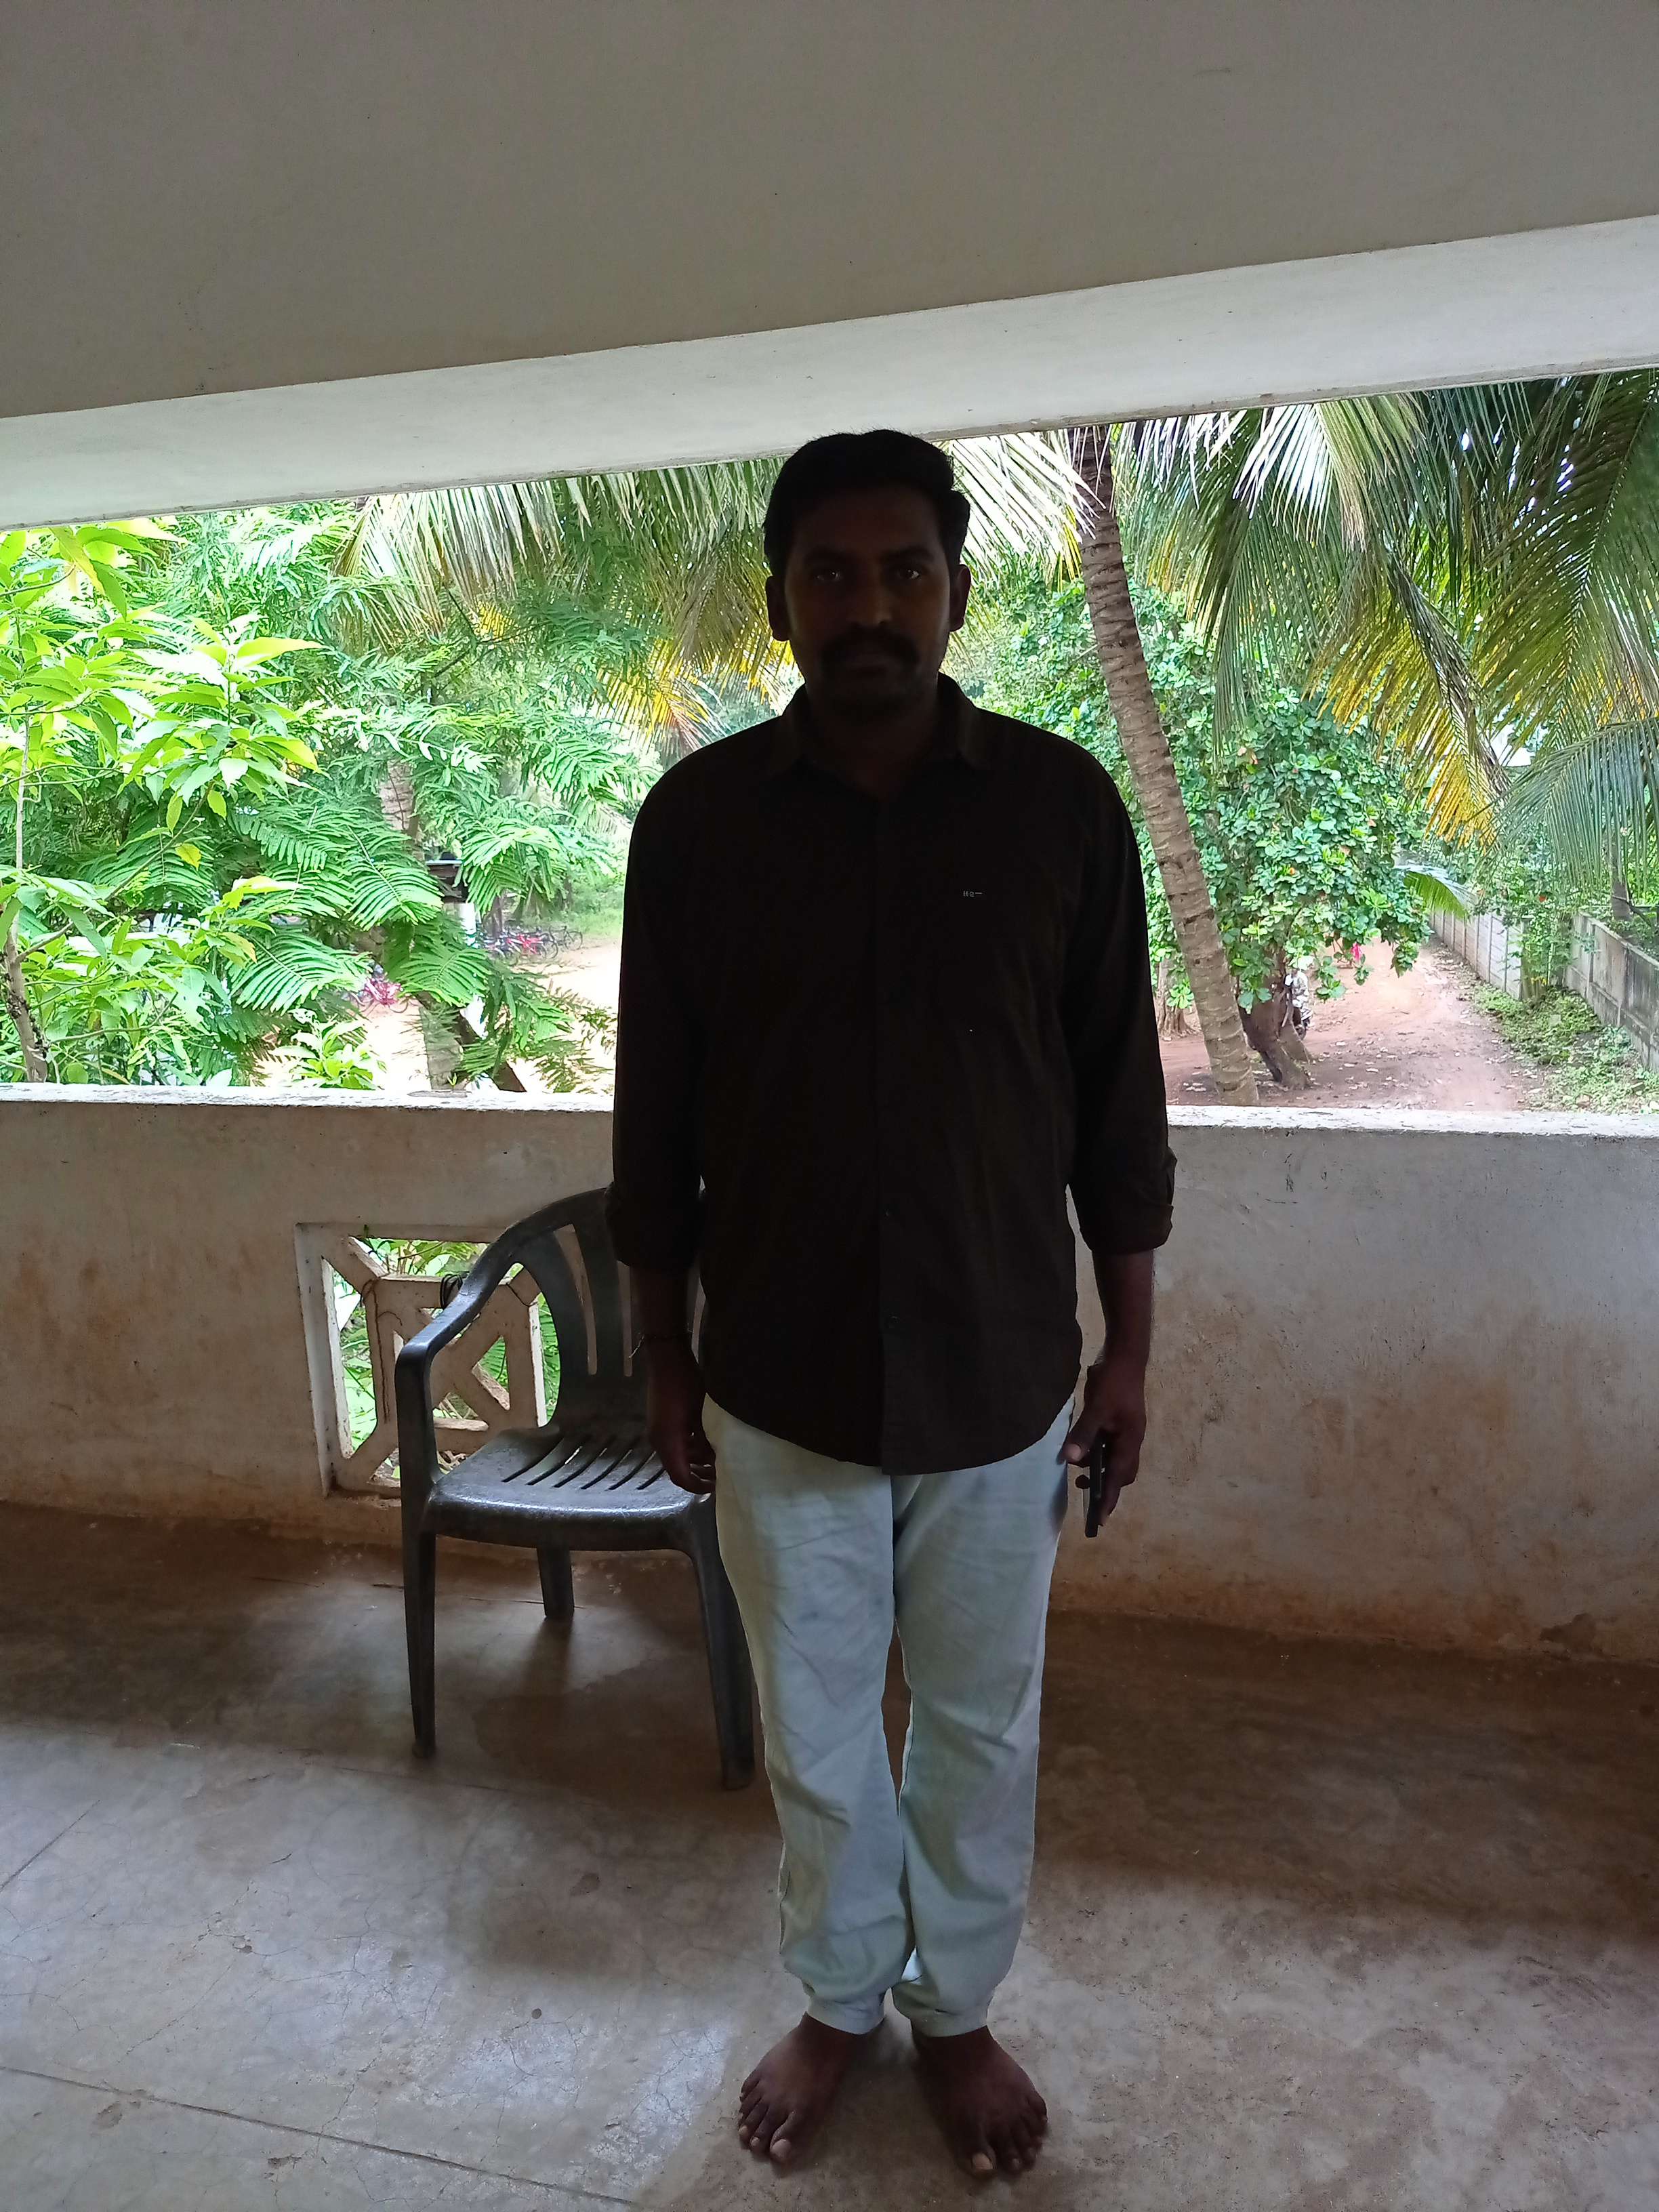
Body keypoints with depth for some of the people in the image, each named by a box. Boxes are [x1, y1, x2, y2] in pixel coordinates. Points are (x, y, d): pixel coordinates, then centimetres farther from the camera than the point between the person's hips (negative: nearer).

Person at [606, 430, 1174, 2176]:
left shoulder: (1060, 804, -7)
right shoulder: (698, 817, -6)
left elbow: (1117, 1098, 0)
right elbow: (656, 1120, 1)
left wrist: (1130, 1346, 3)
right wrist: (663, 1361, 5)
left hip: (1001, 1379, 0)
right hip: (782, 1384, 0)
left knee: (982, 1728, 18)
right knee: (814, 1734, 18)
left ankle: (958, 2008, 44)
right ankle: (837, 1999, 45)